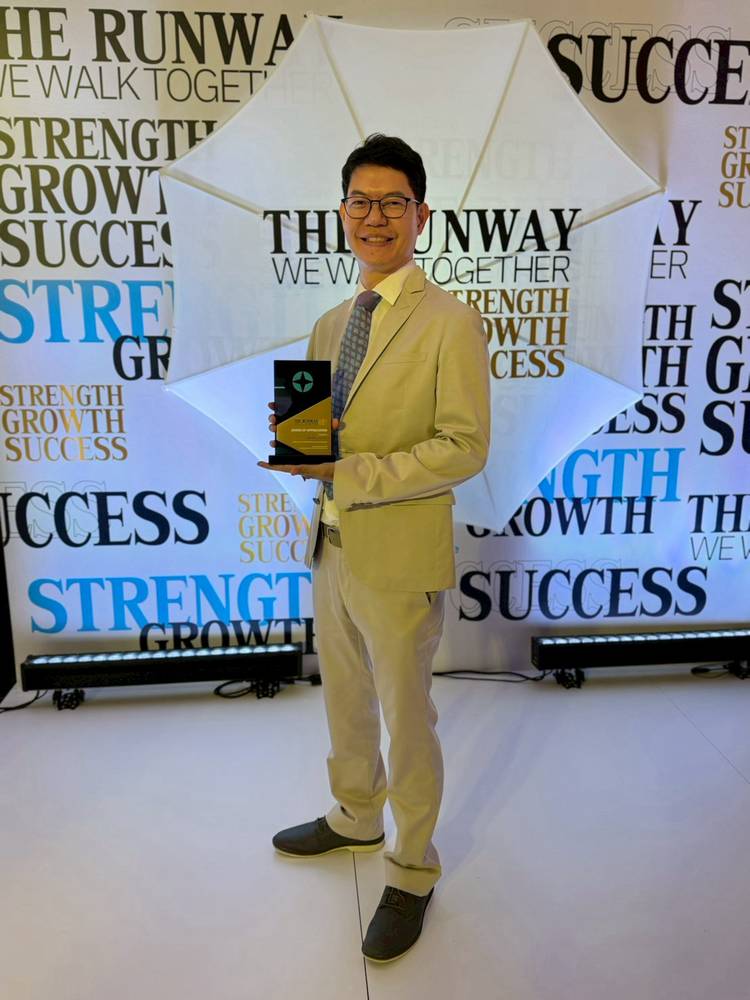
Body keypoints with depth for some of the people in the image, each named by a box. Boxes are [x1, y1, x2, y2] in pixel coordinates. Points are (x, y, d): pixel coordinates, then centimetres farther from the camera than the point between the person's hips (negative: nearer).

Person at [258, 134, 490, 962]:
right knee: (344, 704, 24)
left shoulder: (451, 323, -12)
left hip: (398, 560, -7)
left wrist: (347, 471, -23)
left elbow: (464, 447, -18)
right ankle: (355, 817, 50)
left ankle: (411, 871, 35)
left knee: (406, 721, 11)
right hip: (330, 549, 7)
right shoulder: (329, 326, 11)